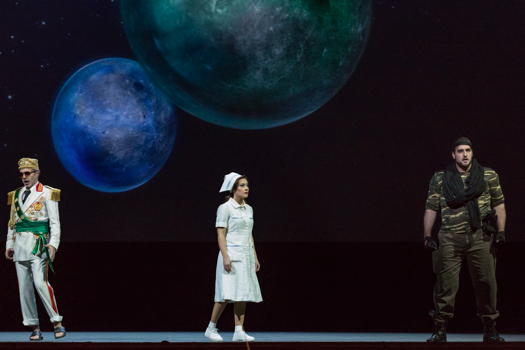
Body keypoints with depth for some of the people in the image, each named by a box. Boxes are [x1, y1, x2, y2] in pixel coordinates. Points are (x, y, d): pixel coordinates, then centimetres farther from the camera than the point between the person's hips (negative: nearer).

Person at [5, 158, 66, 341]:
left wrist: (53, 244, -14)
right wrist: (9, 245, 14)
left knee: (40, 282, -18)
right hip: (20, 244, 6)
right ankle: (34, 328, 6)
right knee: (24, 287, 2)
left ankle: (57, 323, -11)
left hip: (38, 243, -6)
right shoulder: (16, 195, 16)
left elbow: (55, 222, -3)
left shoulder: (47, 194, 0)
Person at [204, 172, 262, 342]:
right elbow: (221, 234, -10)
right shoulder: (225, 208, -6)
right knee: (227, 294, -10)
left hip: (246, 256, 7)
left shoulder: (248, 209, 14)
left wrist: (255, 257, 15)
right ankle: (211, 328, 2)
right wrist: (225, 257, -19)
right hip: (231, 254, -7)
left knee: (243, 294, 1)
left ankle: (239, 331, 1)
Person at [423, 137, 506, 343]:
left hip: (481, 238, 1)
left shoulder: (489, 176, 8)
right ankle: (440, 330, 4)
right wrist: (427, 236, 0)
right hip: (450, 239, -1)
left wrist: (501, 231, 0)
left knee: (486, 283, 3)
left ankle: (490, 330, 14)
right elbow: (431, 208, 7)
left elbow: (499, 204, 9)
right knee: (445, 284, -4)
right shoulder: (440, 179, 7)